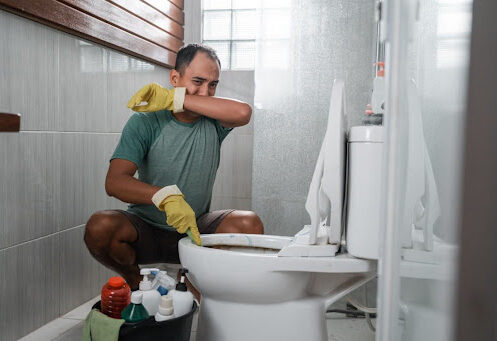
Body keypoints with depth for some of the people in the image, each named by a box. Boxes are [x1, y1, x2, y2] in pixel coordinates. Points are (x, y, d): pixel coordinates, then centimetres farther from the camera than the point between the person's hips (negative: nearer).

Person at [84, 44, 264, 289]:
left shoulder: (212, 122, -2)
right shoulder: (145, 122, -9)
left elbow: (243, 113, -27)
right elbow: (115, 182, -20)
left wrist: (173, 99, -24)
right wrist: (166, 197, -39)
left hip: (195, 228, 2)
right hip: (145, 230, -1)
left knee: (250, 224, -21)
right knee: (100, 226, -29)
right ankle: (133, 280, 3)